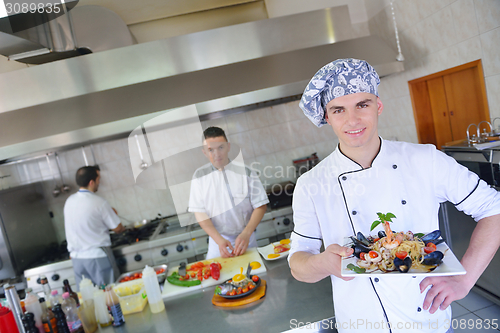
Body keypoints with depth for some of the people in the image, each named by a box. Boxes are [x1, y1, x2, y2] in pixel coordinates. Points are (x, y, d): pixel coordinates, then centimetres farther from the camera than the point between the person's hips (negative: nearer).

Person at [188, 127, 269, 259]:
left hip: (245, 238, 0)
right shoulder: (199, 176, -4)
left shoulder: (245, 172, -8)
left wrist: (246, 234, -18)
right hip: (217, 239, 1)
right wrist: (219, 239, -16)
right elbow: (199, 212, -6)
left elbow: (260, 205, -7)